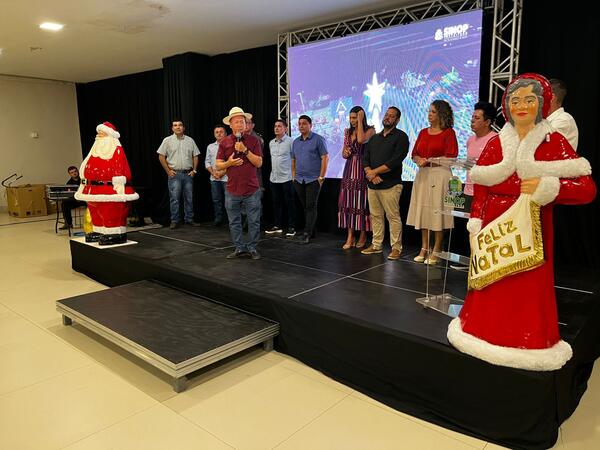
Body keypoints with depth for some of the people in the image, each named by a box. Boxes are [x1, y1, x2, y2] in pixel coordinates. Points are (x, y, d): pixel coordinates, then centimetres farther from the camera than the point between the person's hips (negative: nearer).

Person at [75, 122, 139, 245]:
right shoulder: (96, 150, 16)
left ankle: (115, 235, 3)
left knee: (112, 213, -6)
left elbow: (120, 169, -14)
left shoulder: (117, 150, -7)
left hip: (111, 191, -8)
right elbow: (87, 171, 17)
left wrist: (118, 187, -21)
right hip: (95, 191, 8)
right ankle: (104, 235, 20)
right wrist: (85, 187, 14)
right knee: (98, 213, 11)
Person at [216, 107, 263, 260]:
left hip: (252, 190, -1)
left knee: (254, 221, 4)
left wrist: (245, 150, -15)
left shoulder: (253, 140, 1)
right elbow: (218, 165, 5)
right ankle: (239, 247, 23)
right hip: (232, 190, 2)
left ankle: (252, 248, 18)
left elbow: (259, 163, -6)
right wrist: (228, 163, -15)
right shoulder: (224, 142, 5)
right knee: (234, 222, 9)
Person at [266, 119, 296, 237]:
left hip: (286, 178, -6)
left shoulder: (290, 141, -8)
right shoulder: (271, 143, 12)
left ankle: (291, 227, 6)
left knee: (289, 203, 0)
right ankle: (278, 226, 21)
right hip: (274, 178, 7)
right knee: (276, 203, 12)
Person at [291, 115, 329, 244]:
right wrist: (293, 176, 11)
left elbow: (325, 158, -8)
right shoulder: (295, 142, 13)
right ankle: (311, 232, 20)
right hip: (299, 180, 6)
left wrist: (321, 177, -13)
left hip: (313, 179, -6)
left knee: (311, 207, -7)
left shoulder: (318, 139, -5)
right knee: (305, 207, 10)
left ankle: (307, 234, -8)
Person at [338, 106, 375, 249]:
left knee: (361, 202, -4)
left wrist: (360, 120, -13)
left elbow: (361, 140, -23)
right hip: (349, 169, 5)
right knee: (348, 202, 0)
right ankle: (350, 236, 5)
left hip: (363, 169, -5)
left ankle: (363, 235, 10)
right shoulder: (348, 131, 13)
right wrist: (345, 153, -7)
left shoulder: (370, 130, -2)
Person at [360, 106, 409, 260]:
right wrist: (371, 175, -8)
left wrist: (375, 171, -11)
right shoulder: (374, 138, 19)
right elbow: (365, 159, 11)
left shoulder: (400, 137, 0)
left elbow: (395, 161, -13)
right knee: (375, 215, 10)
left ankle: (396, 248, 2)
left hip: (390, 184, -6)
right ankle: (376, 245, 19)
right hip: (372, 184, 6)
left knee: (393, 217, -5)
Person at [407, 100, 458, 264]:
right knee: (422, 210, 6)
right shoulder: (423, 132, 15)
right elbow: (414, 154, 15)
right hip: (422, 175, 6)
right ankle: (424, 248, 14)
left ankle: (436, 251, 3)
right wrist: (419, 160, -8)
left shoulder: (449, 133, -1)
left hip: (440, 175, -6)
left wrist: (428, 161, -14)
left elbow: (451, 157, -10)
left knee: (437, 211, -4)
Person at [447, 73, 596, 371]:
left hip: (531, 230, -1)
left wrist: (548, 185, -22)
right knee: (493, 289, 6)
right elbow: (479, 190, 4)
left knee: (530, 290, 3)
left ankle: (527, 342, 21)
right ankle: (491, 335, 23)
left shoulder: (554, 142, -1)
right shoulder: (494, 144, 6)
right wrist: (476, 228, -3)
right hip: (495, 228, 2)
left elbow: (587, 188, -7)